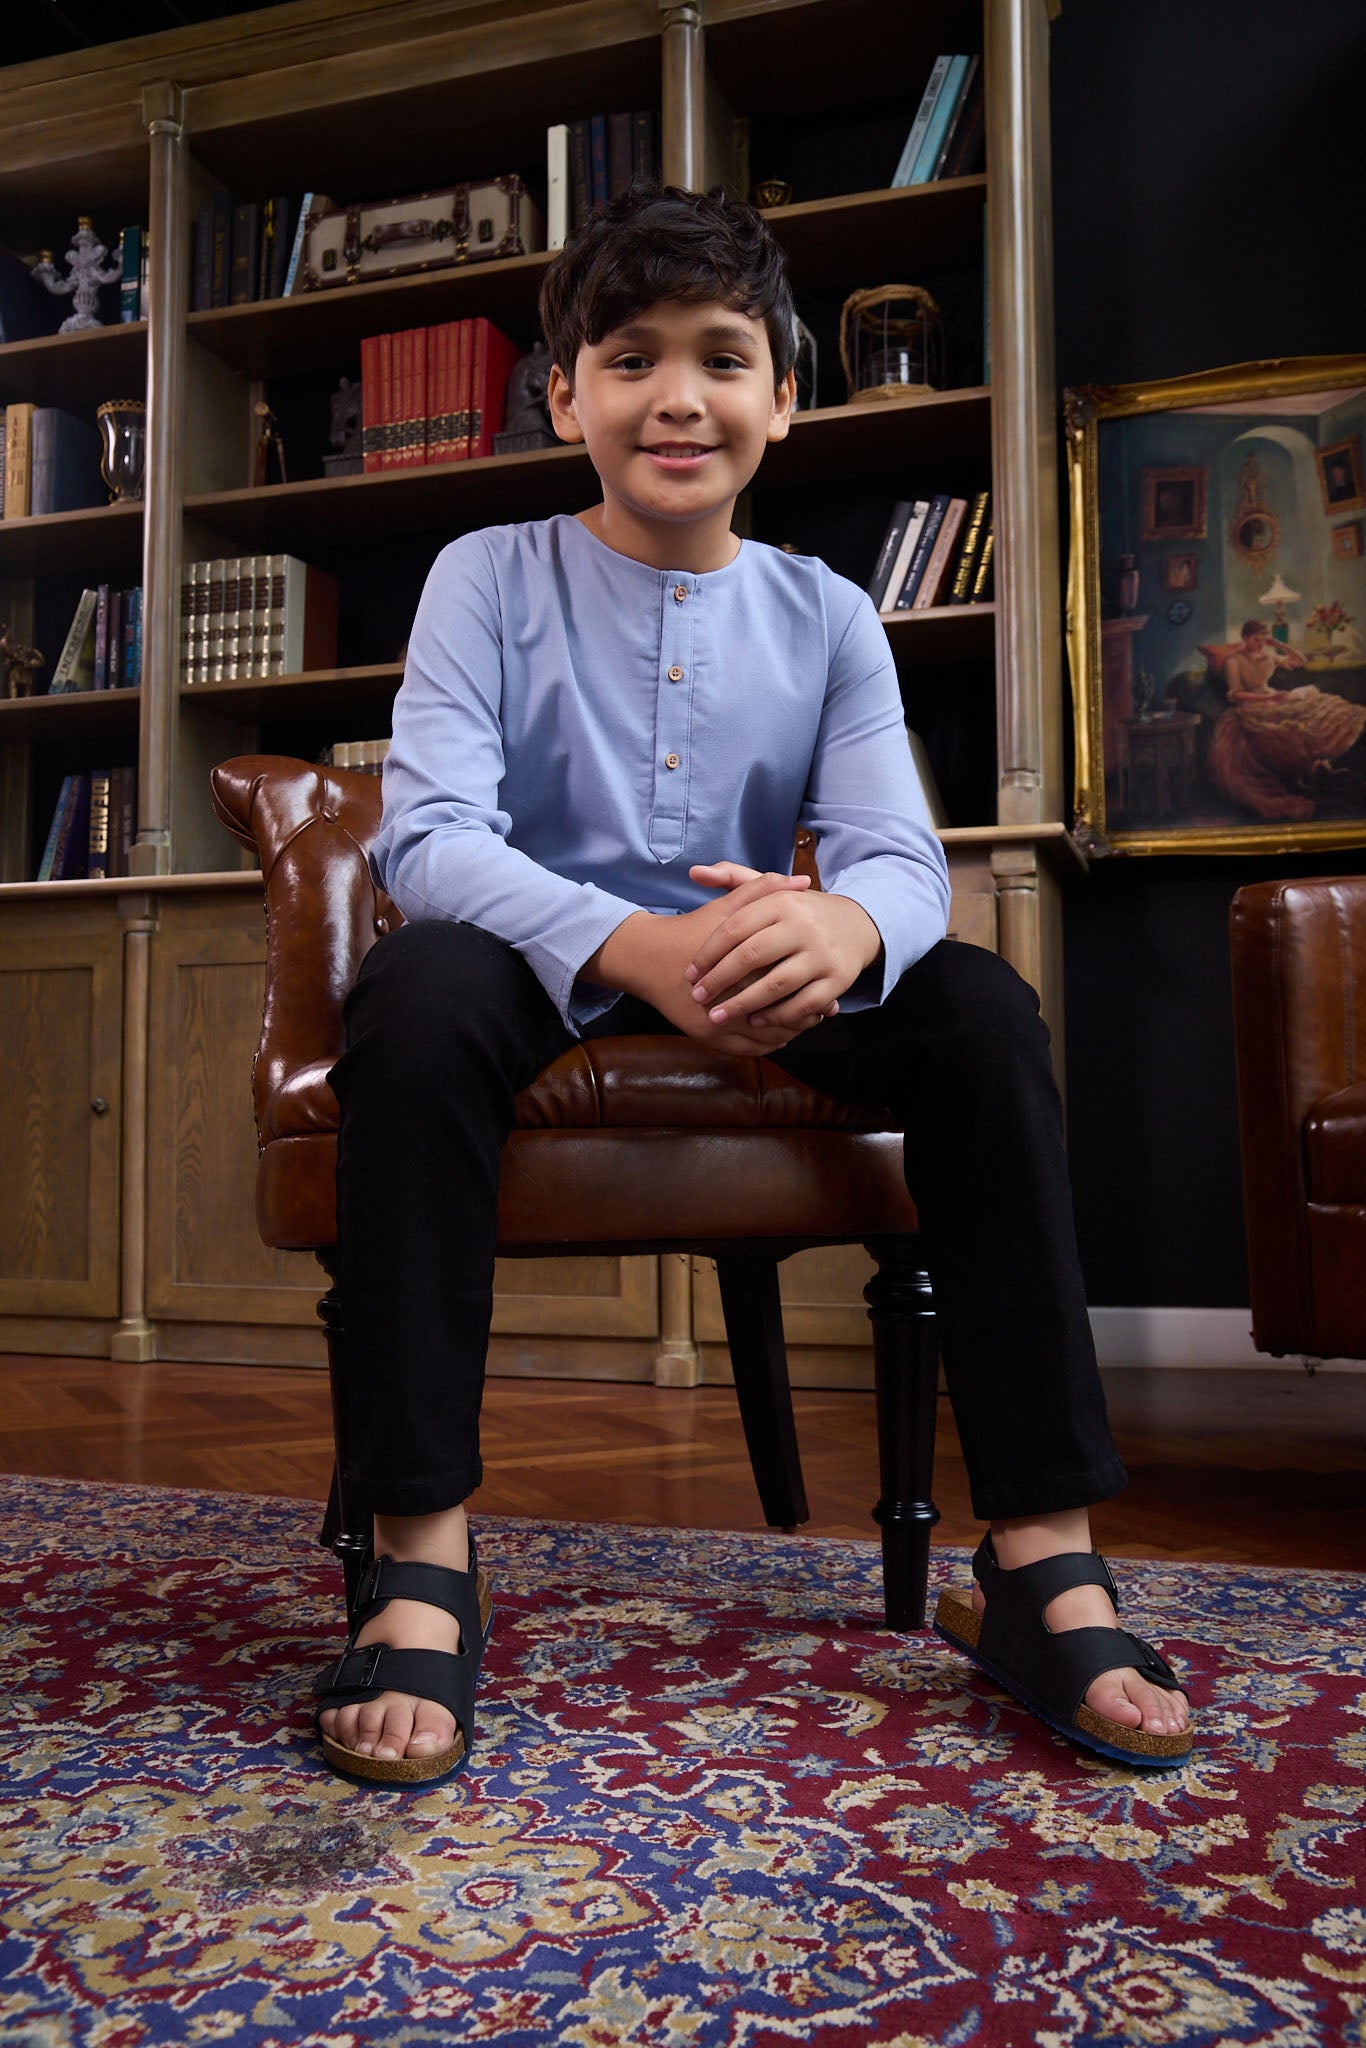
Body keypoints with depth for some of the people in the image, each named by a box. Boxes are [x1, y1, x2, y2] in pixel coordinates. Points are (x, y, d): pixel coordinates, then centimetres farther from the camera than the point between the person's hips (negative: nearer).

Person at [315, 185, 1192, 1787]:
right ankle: (422, 1564, -28)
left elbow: (900, 856, -7)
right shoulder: (489, 577, -1)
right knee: (420, 983, -34)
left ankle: (1042, 1563, -18)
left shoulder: (826, 616, 6)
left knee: (980, 1005, -22)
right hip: (543, 982, -2)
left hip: (759, 997, 3)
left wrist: (846, 923, -35)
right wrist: (635, 944, -36)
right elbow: (427, 838, -16)